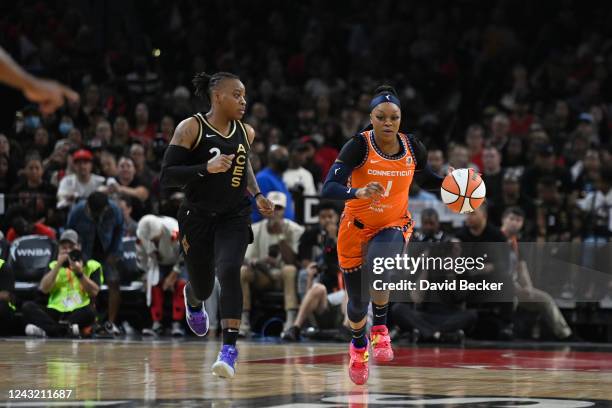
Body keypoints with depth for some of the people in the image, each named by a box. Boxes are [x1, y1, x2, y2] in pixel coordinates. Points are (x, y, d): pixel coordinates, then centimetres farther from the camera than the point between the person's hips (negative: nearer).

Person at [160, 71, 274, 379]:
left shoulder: (246, 132, 3)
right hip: (198, 217, -2)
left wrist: (257, 195, 13)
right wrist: (206, 168, -28)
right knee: (203, 287, 11)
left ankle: (230, 348, -24)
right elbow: (166, 176, -16)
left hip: (234, 217, 2)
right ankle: (192, 299, 52)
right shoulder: (191, 128, -12)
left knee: (229, 271, -24)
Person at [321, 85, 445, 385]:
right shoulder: (359, 146, -20)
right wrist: (359, 192, -47)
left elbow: (426, 178, 12)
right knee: (358, 301, 8)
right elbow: (328, 189, -28)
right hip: (357, 226, -1)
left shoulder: (412, 147, -9)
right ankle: (358, 346, 42)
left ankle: (380, 330, -9)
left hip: (395, 224, 1)